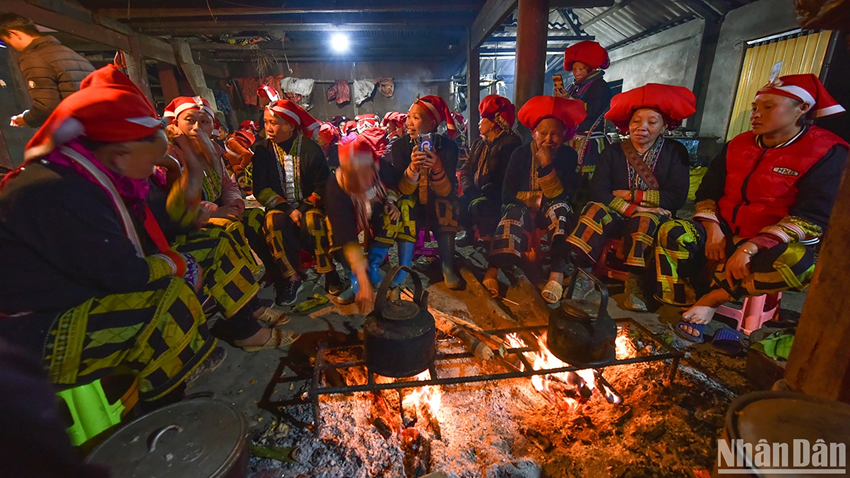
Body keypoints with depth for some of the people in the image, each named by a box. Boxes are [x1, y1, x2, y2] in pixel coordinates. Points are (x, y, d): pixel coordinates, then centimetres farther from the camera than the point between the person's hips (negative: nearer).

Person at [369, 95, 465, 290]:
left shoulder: (447, 146, -13)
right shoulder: (400, 145, -10)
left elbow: (447, 191, -19)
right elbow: (401, 190, -17)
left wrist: (438, 168, -37)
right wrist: (413, 168, -35)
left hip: (436, 204, 0)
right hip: (412, 203, 0)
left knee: (446, 205, -28)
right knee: (401, 207, -28)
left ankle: (448, 268, -20)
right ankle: (373, 264, -24)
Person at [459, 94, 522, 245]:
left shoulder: (510, 143, -7)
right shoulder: (478, 144, 18)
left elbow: (505, 178, -17)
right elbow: (465, 171, 10)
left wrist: (482, 193, -20)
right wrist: (470, 191, -8)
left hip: (498, 198, -6)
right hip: (477, 194, 7)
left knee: (477, 206, -33)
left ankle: (489, 237, -13)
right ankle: (471, 232, -2)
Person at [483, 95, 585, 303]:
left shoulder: (568, 155, -4)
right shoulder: (521, 154, -6)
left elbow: (559, 196, -14)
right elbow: (507, 195, -11)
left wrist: (547, 165, -24)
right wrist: (539, 197, -17)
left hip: (551, 211, 1)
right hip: (524, 209, 0)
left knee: (559, 209, -33)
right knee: (513, 213, -34)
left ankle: (557, 273, -43)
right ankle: (493, 270, -46)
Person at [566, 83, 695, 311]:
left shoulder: (674, 152, 7)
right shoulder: (613, 151, 8)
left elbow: (677, 197, -5)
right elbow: (598, 190, -8)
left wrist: (632, 195, -10)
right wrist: (630, 209, -21)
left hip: (654, 218, 0)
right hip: (616, 217, 1)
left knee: (645, 220, -35)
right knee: (596, 209, -31)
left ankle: (634, 282, -26)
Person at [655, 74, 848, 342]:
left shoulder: (826, 152, -7)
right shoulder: (738, 145, 7)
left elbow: (813, 217, -17)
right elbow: (707, 192, 6)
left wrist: (751, 247, -30)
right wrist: (712, 230, -12)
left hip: (774, 244, -3)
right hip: (724, 233, 3)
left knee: (799, 263, -38)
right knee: (672, 234, -24)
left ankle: (713, 297, -19)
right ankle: (686, 304, -24)